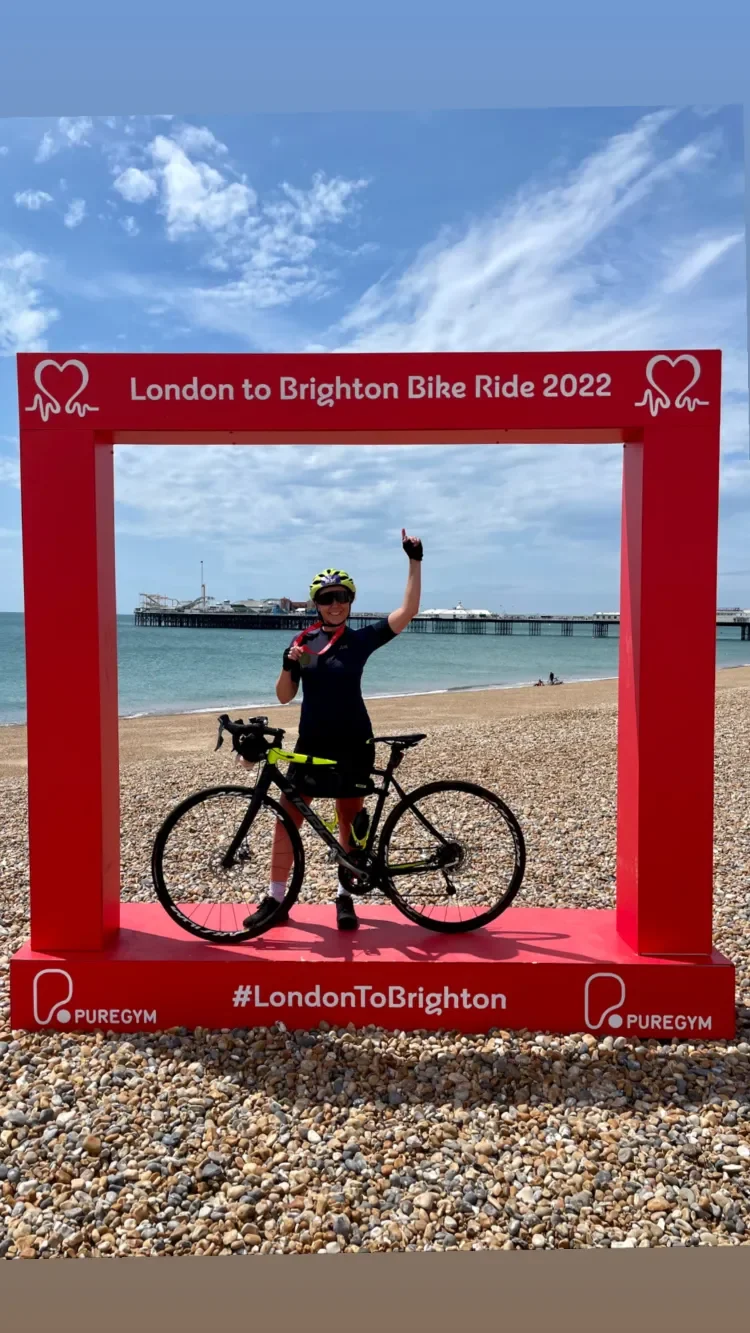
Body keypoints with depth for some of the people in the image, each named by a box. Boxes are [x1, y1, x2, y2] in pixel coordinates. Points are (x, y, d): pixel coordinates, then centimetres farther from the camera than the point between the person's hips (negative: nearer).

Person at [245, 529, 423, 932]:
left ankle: (344, 897, 23)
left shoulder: (361, 639, -2)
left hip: (352, 744, -2)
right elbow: (284, 696, 3)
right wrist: (289, 664, -16)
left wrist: (415, 560, -15)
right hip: (311, 743, 2)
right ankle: (275, 900, 12)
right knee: (287, 818, 1)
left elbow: (408, 611, -11)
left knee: (349, 822, 8)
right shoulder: (303, 641, 4)